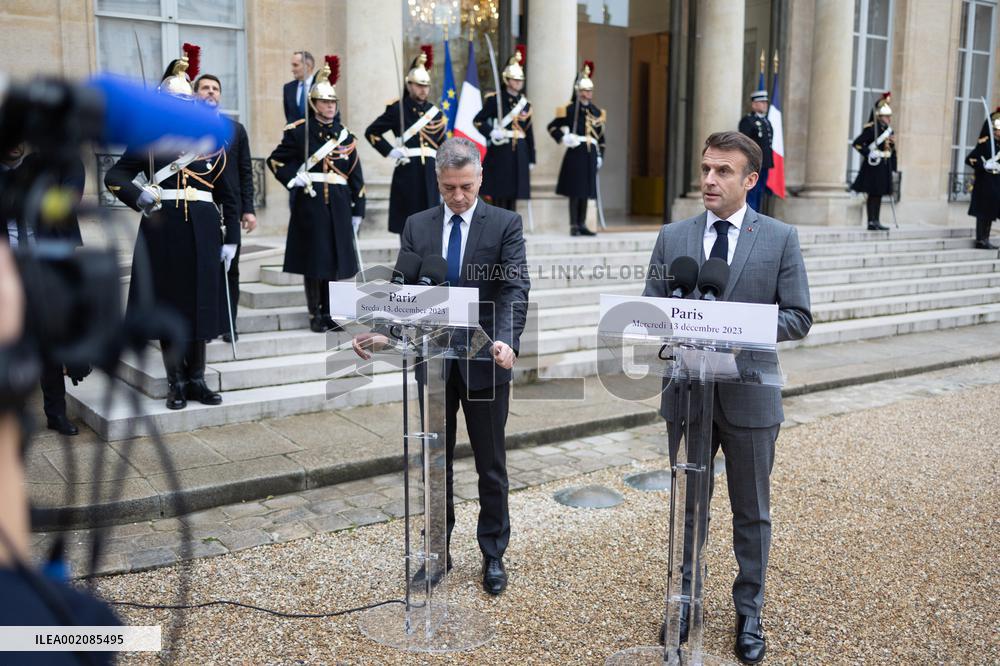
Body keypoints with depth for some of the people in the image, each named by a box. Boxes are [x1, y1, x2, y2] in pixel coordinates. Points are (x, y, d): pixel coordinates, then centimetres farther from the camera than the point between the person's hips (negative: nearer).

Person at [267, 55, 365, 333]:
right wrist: (294, 178, -9)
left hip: (338, 205, 3)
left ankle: (329, 312, 18)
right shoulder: (298, 132, 1)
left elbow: (356, 176, 11)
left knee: (335, 259, 7)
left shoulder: (345, 136, 10)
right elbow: (275, 160, 8)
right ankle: (315, 314, 11)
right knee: (312, 259, 0)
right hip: (309, 203, -3)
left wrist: (358, 211, 8)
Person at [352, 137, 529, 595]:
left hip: (484, 362, -2)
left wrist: (507, 341, -33)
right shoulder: (417, 226, 5)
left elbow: (515, 288, -15)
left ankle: (493, 555, 26)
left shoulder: (505, 224, -4)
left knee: (491, 466, 10)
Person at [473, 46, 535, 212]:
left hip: (519, 154, 5)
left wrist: (531, 159, 12)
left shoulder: (525, 103, 12)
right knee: (499, 195, -3)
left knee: (513, 194, 8)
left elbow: (529, 132, 13)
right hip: (500, 151, -5)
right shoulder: (495, 99, -3)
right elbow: (478, 120, -3)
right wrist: (492, 133, -19)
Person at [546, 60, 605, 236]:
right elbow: (552, 126, -1)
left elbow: (600, 136, 18)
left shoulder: (596, 111, 15)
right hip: (575, 152, -6)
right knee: (575, 191, -5)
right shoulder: (570, 109, -3)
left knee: (586, 191, 8)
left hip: (590, 153, 6)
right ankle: (574, 226, 0)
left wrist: (600, 156, 13)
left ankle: (582, 225, 15)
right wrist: (563, 139, -14)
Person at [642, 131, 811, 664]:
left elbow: (798, 318, -5)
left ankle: (749, 612, 29)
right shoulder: (672, 237, 4)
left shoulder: (781, 238, -2)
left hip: (749, 395, -2)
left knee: (751, 512, 12)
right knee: (687, 506, 15)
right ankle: (685, 598, 34)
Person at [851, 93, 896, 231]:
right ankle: (871, 222, 0)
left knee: (879, 194, 10)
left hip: (884, 166, 8)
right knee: (873, 194, -5)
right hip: (874, 165, -8)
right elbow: (857, 143, -16)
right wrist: (869, 154, -17)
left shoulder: (887, 129, 14)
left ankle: (876, 222, 15)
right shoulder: (871, 129, -12)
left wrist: (892, 144, 1)